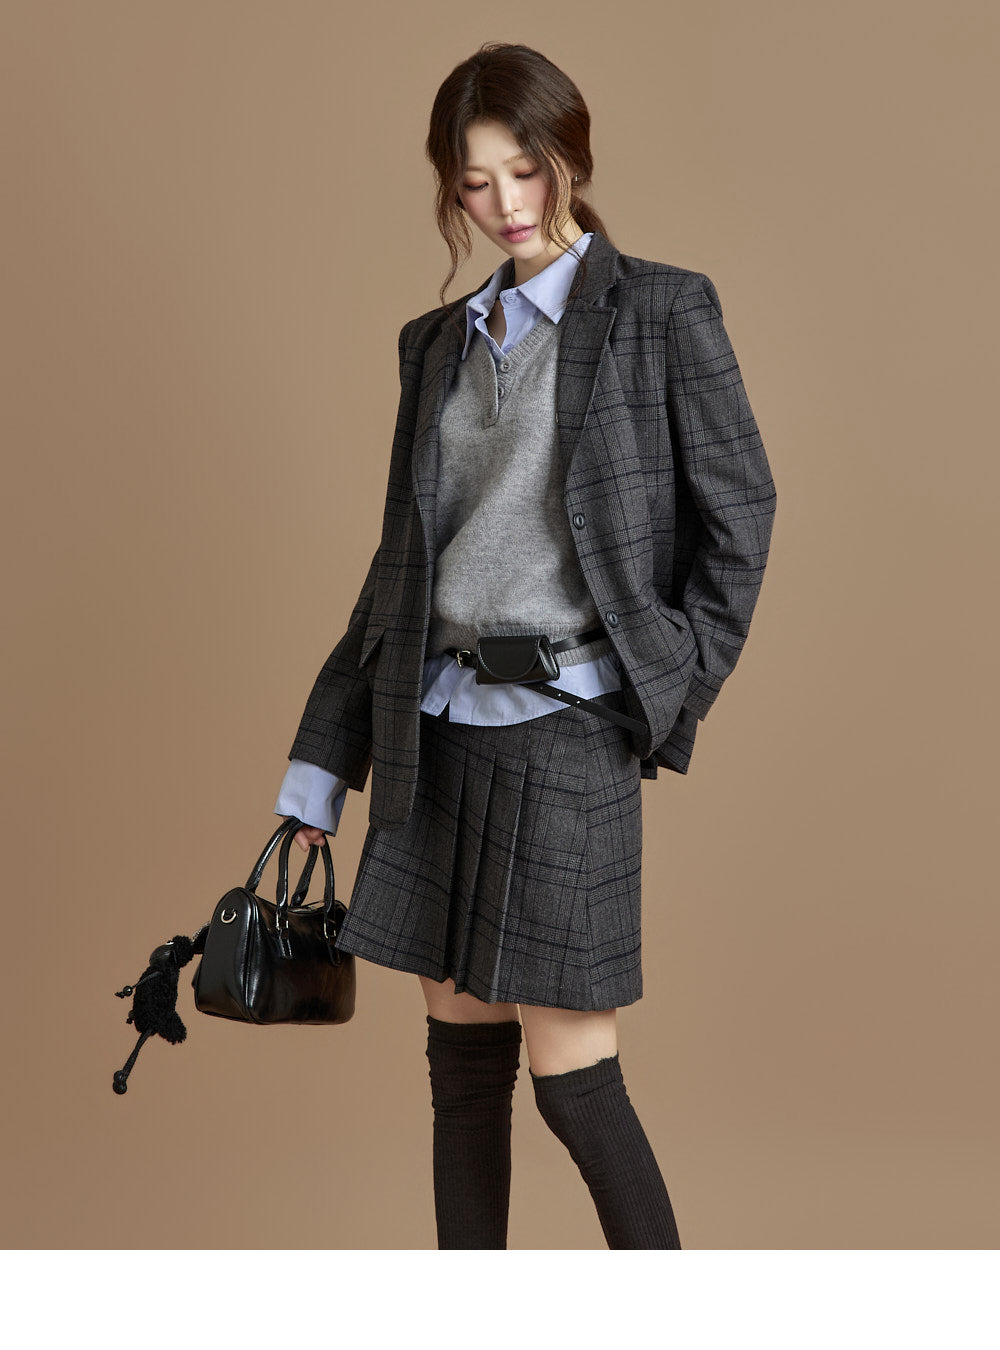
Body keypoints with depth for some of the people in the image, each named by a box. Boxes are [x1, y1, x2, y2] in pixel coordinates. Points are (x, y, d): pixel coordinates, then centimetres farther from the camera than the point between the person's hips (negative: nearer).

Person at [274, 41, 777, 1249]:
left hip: (568, 728, -5)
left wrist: (678, 690, -6)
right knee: (460, 1056, 11)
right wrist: (324, 759, 13)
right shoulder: (439, 341, 13)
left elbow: (738, 509, -1)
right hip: (436, 729, 6)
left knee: (570, 1074, -4)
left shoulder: (662, 312, -1)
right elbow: (403, 554, 15)